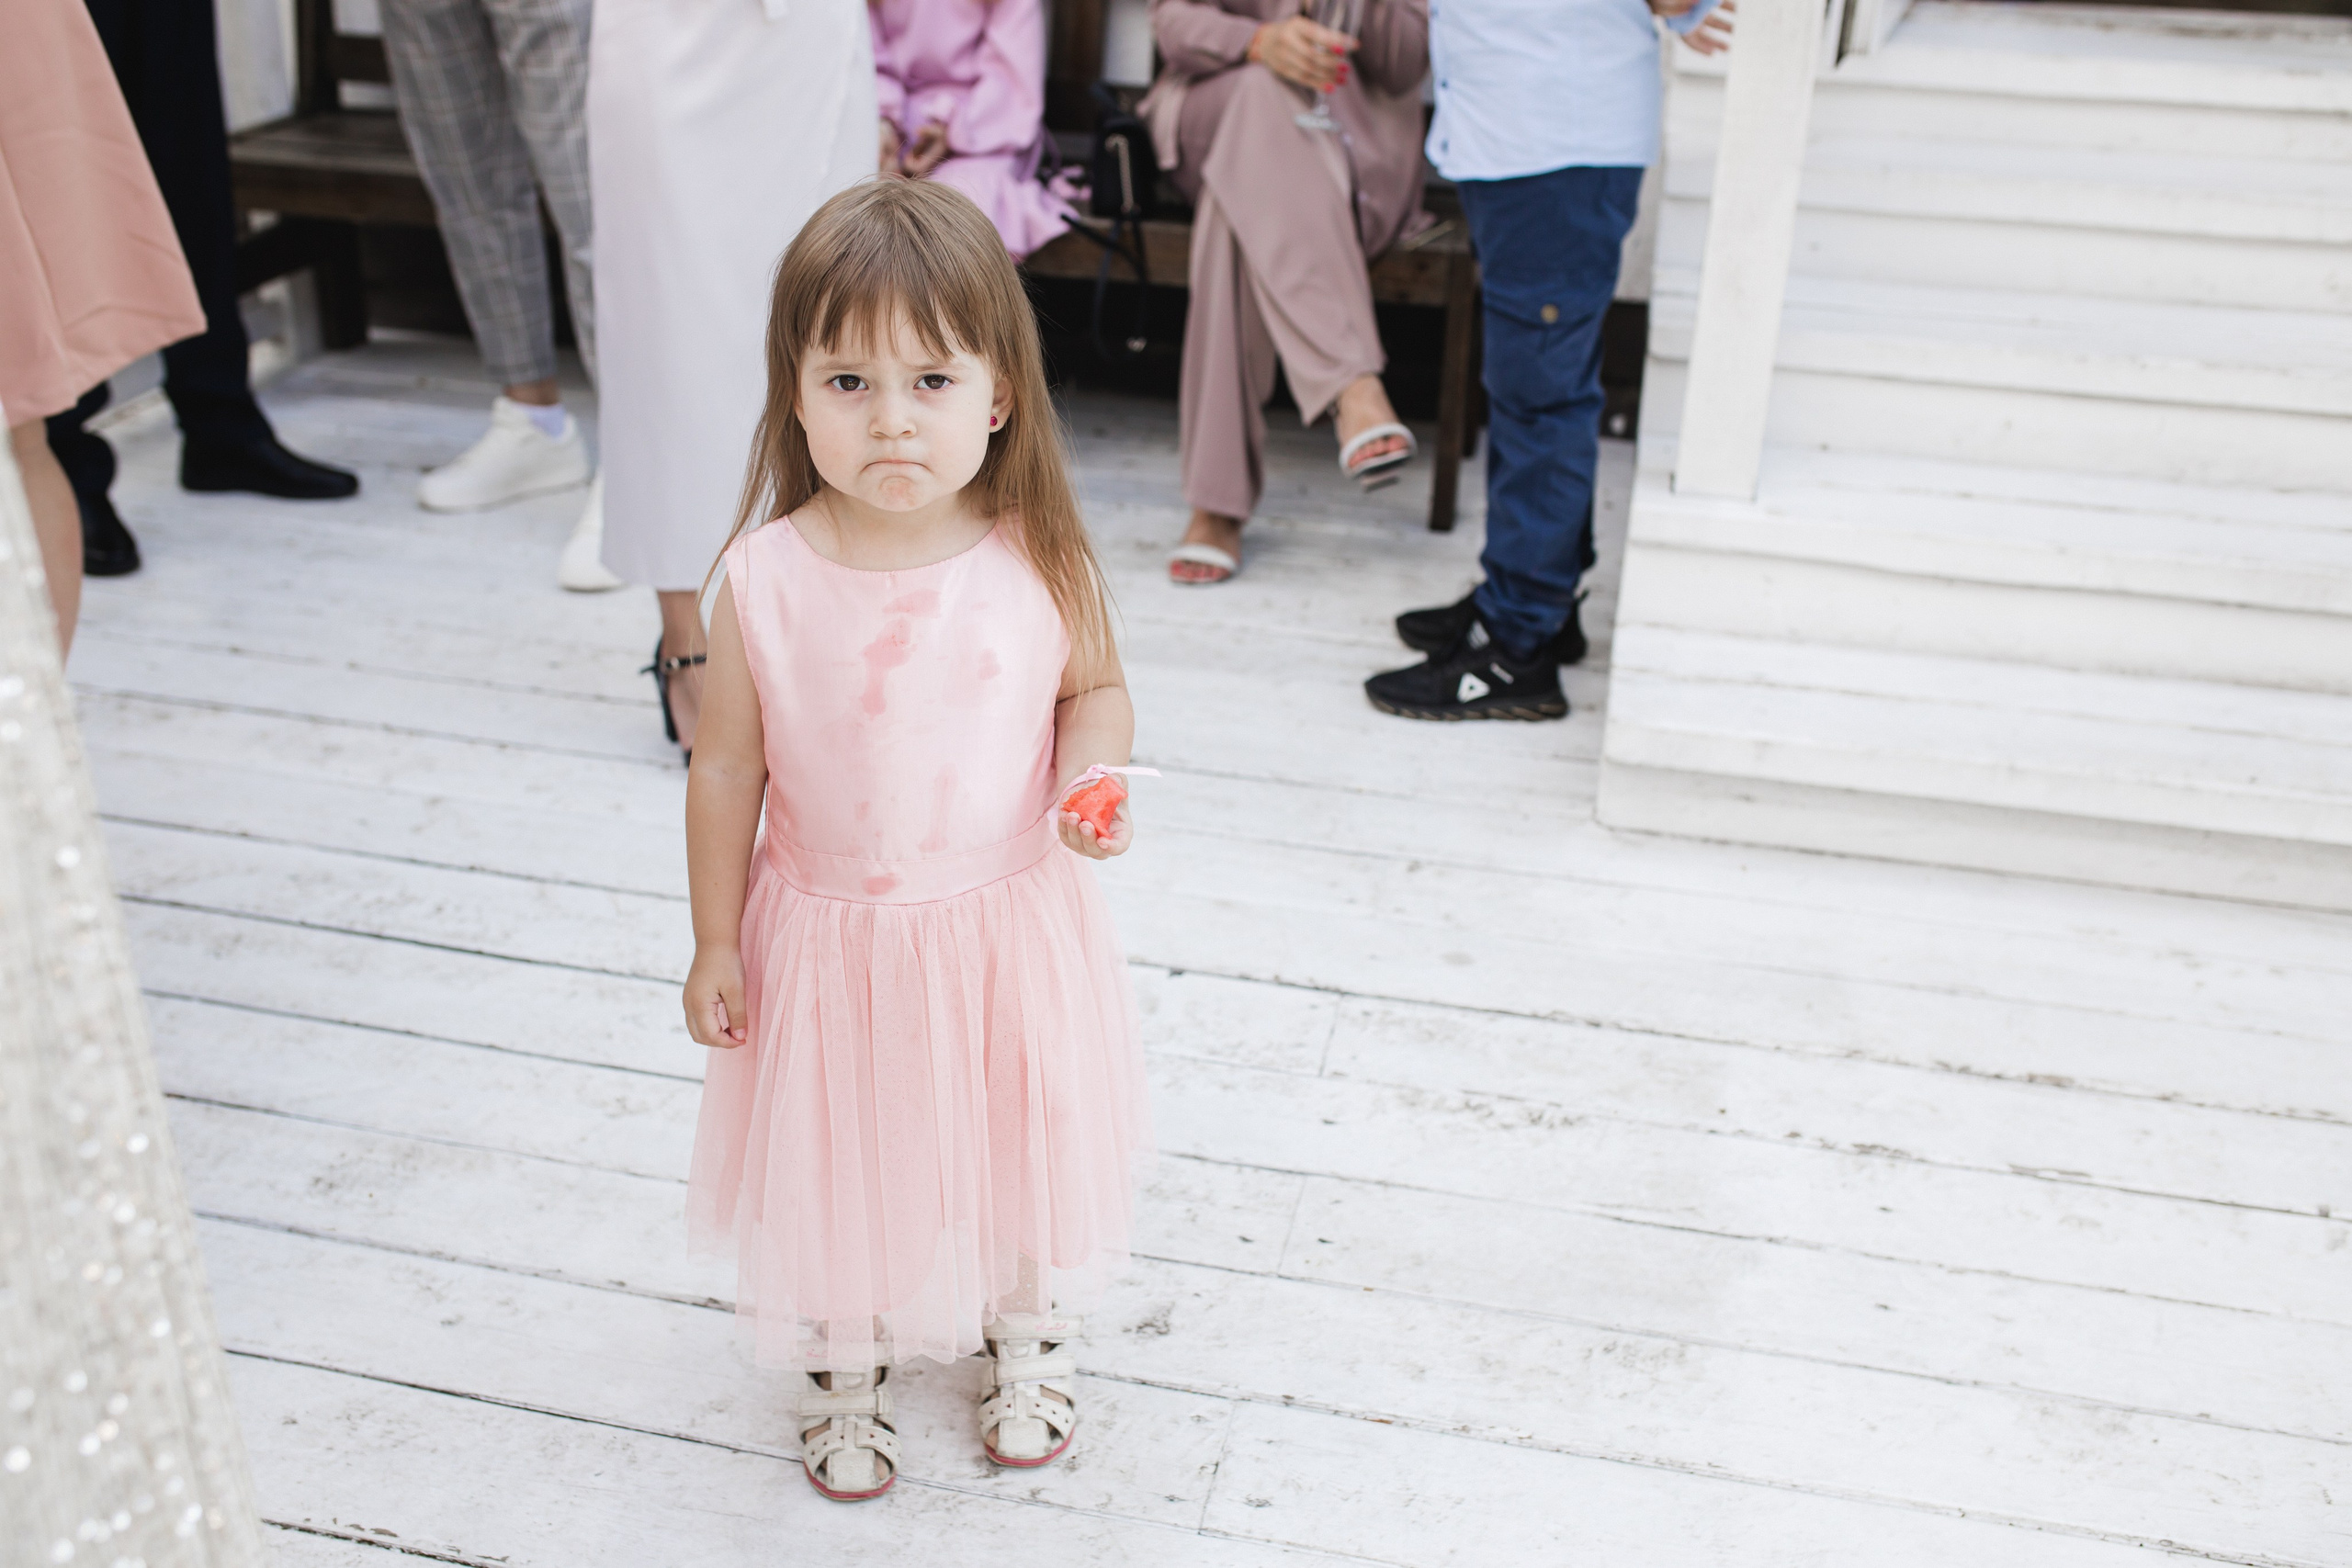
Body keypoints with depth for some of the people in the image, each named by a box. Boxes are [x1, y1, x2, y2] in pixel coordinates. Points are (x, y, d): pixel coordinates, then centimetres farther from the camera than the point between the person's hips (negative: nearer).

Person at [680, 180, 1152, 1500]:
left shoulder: (1040, 561, -16)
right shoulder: (767, 581, -17)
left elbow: (1098, 691, 2)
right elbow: (728, 768, -6)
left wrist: (1090, 777, -19)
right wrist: (716, 943, 0)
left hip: (1010, 927, 1)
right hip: (831, 942, 0)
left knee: (1025, 1139, 20)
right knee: (839, 1157, 18)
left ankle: (1032, 1338, 51)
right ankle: (847, 1368, 47)